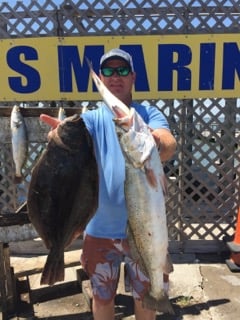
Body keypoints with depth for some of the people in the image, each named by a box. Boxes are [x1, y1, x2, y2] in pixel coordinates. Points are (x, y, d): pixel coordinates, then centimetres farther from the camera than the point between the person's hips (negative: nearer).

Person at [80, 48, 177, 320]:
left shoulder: (149, 114, -2)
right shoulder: (92, 118, 1)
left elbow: (169, 146, -22)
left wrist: (156, 144, -46)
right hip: (100, 228, 1)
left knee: (145, 296, 21)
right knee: (102, 297, 20)